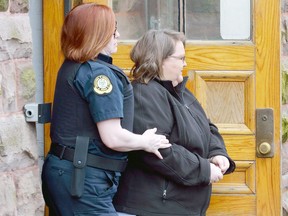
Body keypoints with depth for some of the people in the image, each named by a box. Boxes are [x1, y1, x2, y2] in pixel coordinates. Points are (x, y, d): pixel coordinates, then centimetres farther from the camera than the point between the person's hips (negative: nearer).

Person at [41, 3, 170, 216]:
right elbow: (113, 138, -20)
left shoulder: (71, 68, 13)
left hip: (64, 172, 10)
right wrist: (146, 142, -1)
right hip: (83, 179, -10)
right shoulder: (99, 73, -15)